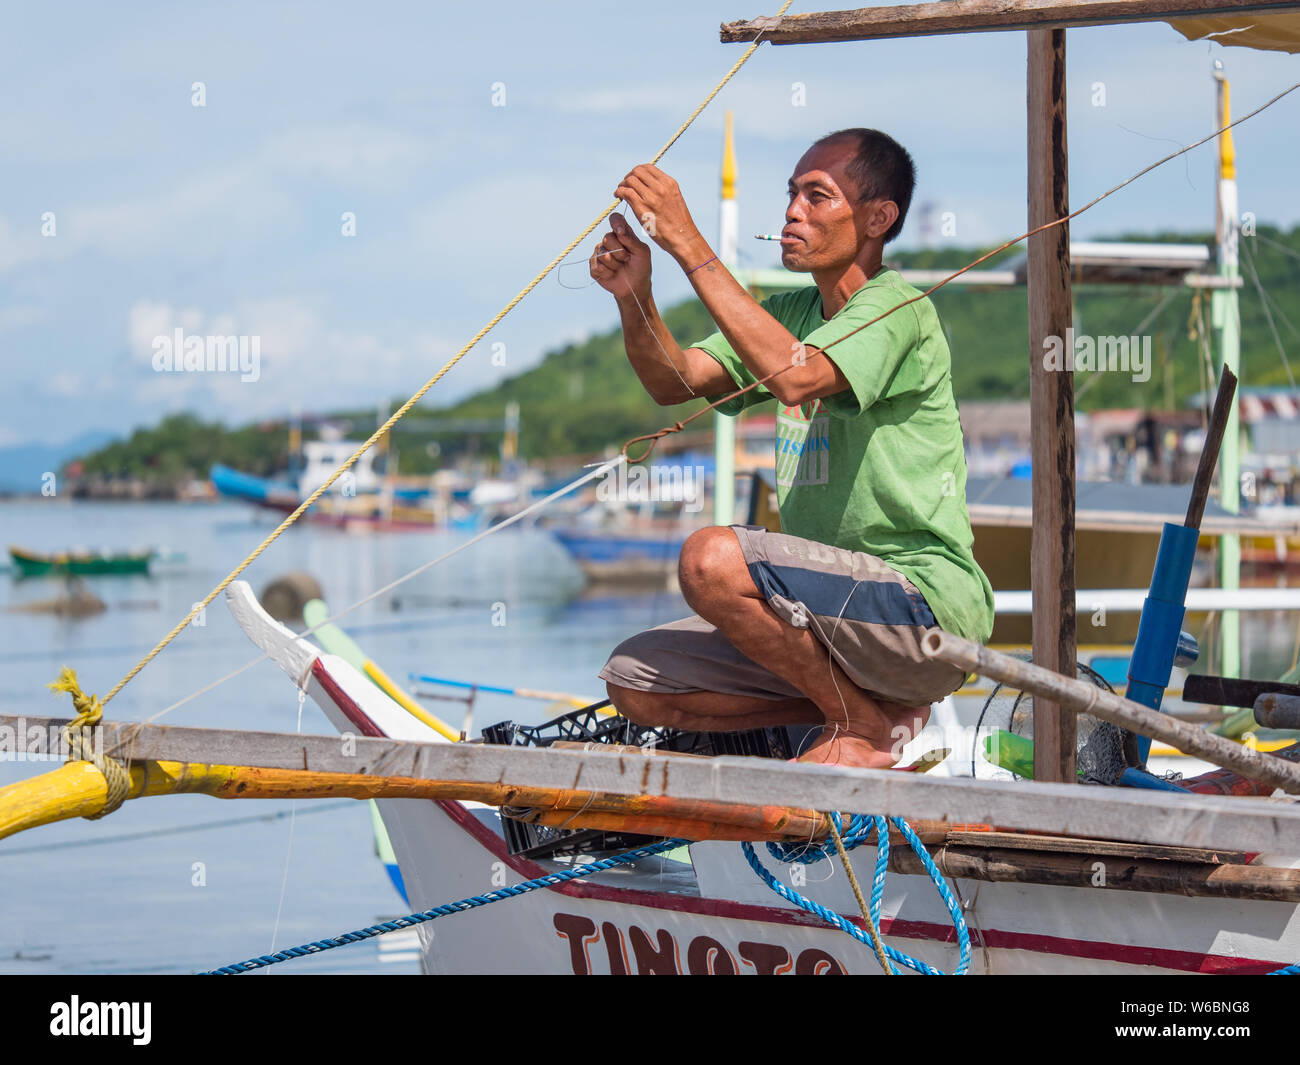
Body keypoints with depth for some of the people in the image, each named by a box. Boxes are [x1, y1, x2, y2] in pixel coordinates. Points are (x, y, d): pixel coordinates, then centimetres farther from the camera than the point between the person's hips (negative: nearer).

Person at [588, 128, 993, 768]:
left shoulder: (897, 307, -11)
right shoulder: (789, 313, 16)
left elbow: (794, 376, -30)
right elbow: (674, 382, 7)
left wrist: (689, 245, -29)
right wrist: (634, 297, -14)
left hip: (926, 603, -9)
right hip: (839, 607, 9)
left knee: (713, 559, -30)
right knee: (634, 682, -2)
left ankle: (866, 726, -9)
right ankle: (879, 701, 5)